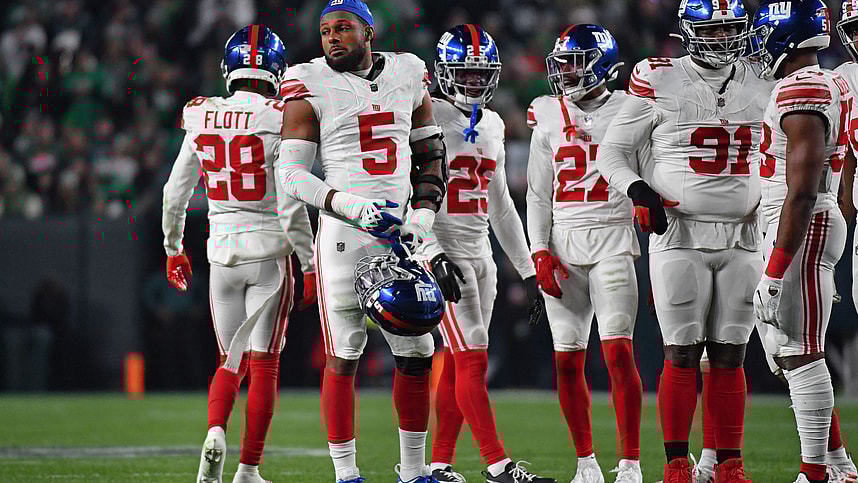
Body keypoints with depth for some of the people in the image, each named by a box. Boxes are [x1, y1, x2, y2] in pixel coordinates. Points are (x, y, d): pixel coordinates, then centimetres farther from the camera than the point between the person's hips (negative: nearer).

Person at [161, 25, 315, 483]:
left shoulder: (202, 119, 1)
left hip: (223, 253, 3)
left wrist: (173, 248, 22)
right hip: (268, 253, -3)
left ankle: (215, 433, -11)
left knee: (232, 360, 15)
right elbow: (290, 207, -14)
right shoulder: (278, 121, -12)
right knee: (264, 366, 4)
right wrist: (310, 264, -6)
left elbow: (175, 193, 8)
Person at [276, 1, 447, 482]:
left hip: (400, 234, 4)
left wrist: (424, 212, 1)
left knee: (418, 352, 7)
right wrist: (350, 206, -19)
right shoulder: (311, 86, -3)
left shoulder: (408, 75, 9)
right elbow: (292, 174, -5)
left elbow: (431, 155, 17)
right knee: (344, 354, -4)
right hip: (344, 236, -4)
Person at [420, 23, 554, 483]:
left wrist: (528, 270, 20)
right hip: (444, 251, -7)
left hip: (480, 253, 7)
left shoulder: (491, 125, 16)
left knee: (456, 365, 5)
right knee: (472, 361, -11)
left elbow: (500, 206, 22)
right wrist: (433, 255, -23)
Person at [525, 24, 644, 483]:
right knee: (568, 359, 1)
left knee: (618, 350, -13)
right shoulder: (549, 117, 11)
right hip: (562, 243, 3)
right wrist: (540, 252, 4)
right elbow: (539, 194, 12)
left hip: (612, 240, -3)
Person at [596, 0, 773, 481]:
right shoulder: (662, 83, -3)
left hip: (741, 239, 3)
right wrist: (640, 191, -15)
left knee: (730, 356, 4)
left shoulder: (762, 86, 9)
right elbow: (612, 152, 1)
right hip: (679, 237, -3)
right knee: (682, 355, -4)